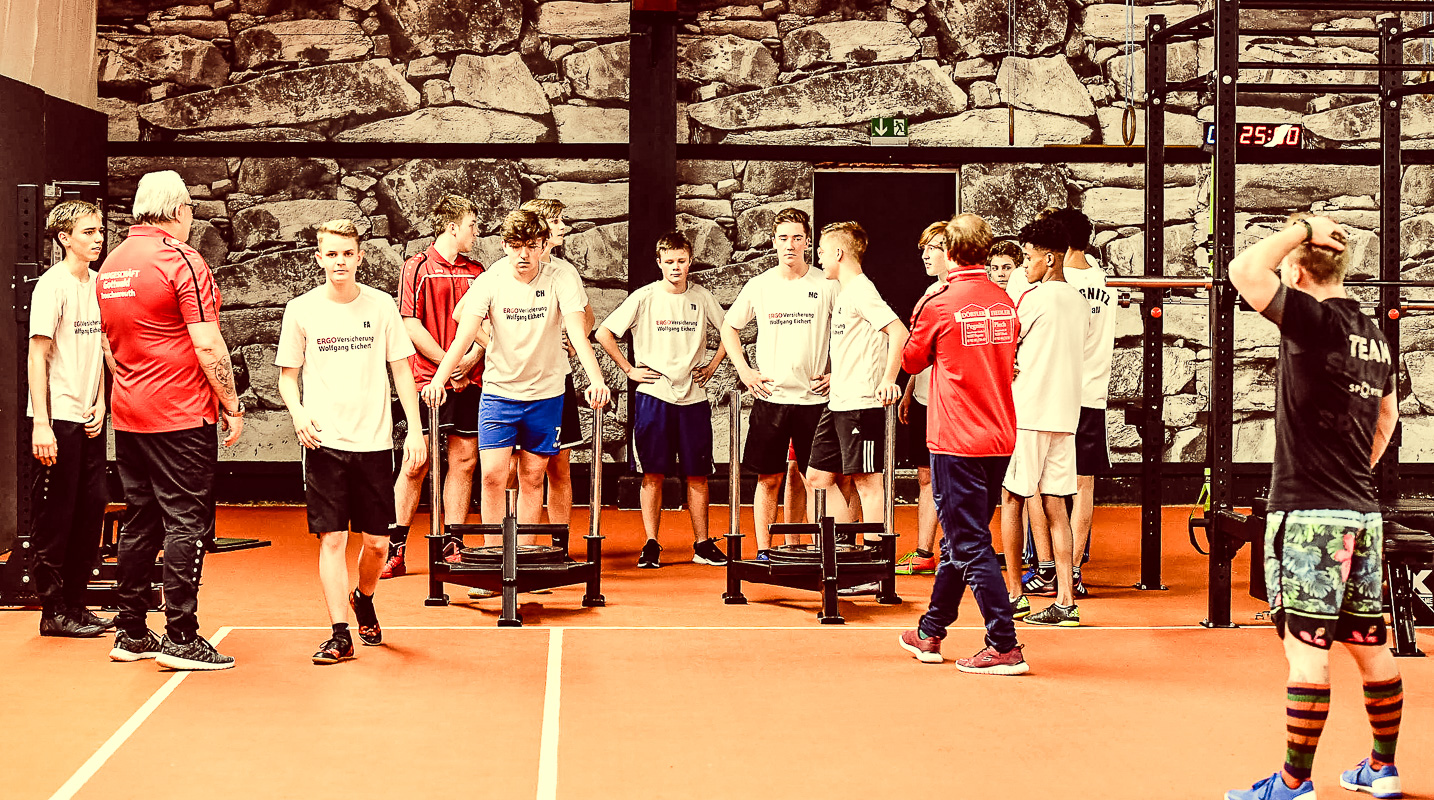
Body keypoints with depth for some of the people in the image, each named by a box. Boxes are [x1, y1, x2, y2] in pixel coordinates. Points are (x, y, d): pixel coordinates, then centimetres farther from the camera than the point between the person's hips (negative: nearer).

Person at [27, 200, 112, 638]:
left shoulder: (96, 284, 11)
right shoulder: (52, 285, -11)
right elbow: (37, 356, -14)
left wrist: (100, 404, 6)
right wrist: (41, 424, -18)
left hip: (89, 420, 7)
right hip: (57, 420, -7)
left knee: (91, 510, 10)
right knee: (55, 516, 0)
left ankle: (75, 604, 20)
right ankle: (54, 612, 8)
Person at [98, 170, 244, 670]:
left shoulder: (111, 263, 11)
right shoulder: (181, 260, -12)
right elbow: (207, 344, -16)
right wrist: (232, 405, -9)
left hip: (128, 417, 8)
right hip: (182, 415, -7)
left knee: (139, 522, 13)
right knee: (187, 523, -3)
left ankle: (131, 633, 18)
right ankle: (180, 638, -3)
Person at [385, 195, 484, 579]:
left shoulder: (476, 271, 14)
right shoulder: (417, 267, 0)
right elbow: (411, 325, -6)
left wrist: (471, 358, -7)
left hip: (469, 380, 5)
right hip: (427, 377, -5)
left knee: (463, 461, 4)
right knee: (417, 463, -4)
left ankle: (452, 548, 12)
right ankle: (394, 550, 4)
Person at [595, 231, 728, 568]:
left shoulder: (701, 297, 6)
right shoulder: (644, 297, -3)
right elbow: (604, 332, -1)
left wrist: (713, 364, 11)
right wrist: (629, 369, -2)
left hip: (694, 397, 2)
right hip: (653, 396, -2)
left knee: (698, 474, 5)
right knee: (653, 473, 0)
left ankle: (702, 544, 12)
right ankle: (651, 544, 7)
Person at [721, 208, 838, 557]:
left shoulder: (827, 285, -1)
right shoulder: (759, 286, 4)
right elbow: (729, 327, 17)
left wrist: (836, 373, -1)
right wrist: (745, 371, 7)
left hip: (814, 397, -1)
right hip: (769, 396, 1)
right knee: (768, 478, 5)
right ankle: (763, 551, 11)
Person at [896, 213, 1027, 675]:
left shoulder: (939, 304, -12)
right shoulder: (1004, 303, 4)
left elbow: (912, 361, 3)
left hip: (957, 442, -7)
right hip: (999, 439, 7)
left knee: (970, 546, -3)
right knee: (960, 541, 17)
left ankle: (1006, 647, -6)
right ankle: (930, 635, 30)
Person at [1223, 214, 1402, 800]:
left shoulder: (1315, 320, -13)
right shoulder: (1375, 336, 12)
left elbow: (1244, 272, -22)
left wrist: (1301, 227, -9)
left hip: (1309, 515, -8)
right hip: (1363, 514, 8)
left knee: (1307, 651, -5)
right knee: (1370, 646, 15)